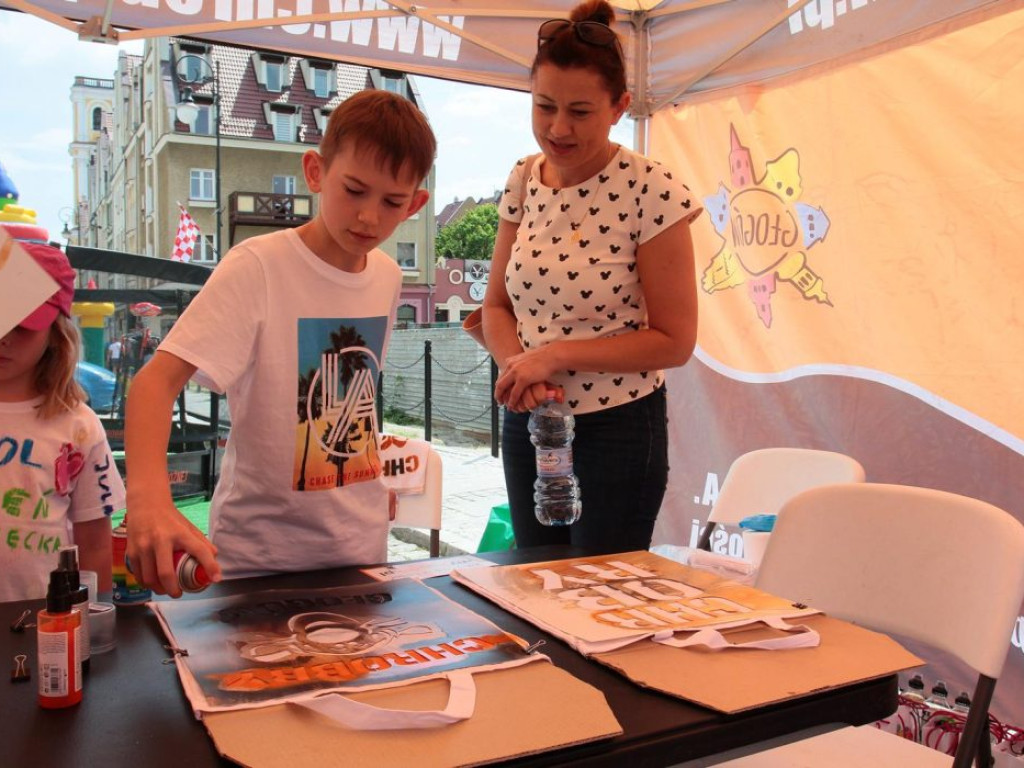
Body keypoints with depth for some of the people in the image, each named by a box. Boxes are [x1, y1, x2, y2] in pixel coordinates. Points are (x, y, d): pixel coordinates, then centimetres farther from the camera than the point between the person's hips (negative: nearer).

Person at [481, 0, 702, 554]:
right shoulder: (524, 182, 1)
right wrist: (516, 364, -14)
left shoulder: (651, 192, -15)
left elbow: (674, 340, -13)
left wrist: (557, 354, -19)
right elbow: (497, 305, 6)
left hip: (617, 429, -5)